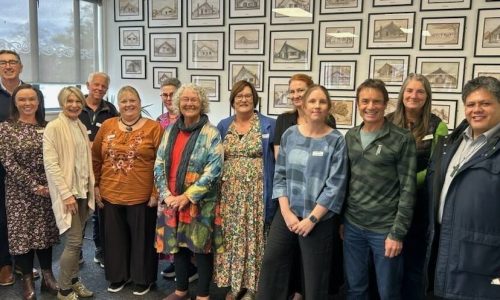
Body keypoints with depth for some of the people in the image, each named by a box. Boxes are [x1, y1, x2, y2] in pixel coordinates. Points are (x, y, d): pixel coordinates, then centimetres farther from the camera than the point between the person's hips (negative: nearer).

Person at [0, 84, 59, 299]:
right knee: (23, 232, 4)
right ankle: (27, 281, 19)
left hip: (48, 189, 3)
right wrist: (33, 186, -16)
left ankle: (48, 277, 23)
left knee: (46, 232, 10)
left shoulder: (47, 127, 5)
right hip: (20, 191, -3)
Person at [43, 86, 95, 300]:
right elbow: (50, 164, -16)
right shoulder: (53, 127, -11)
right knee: (74, 241, -6)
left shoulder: (82, 127, 11)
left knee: (76, 240, 13)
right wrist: (66, 193, -19)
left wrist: (91, 187, 11)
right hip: (67, 192, -7)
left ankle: (73, 280, 28)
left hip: (83, 190, 7)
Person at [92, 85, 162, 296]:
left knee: (141, 237, 9)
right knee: (115, 237, 15)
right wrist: (95, 186, 7)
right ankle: (118, 276, 33)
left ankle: (143, 278, 26)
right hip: (110, 194, 4)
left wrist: (157, 192, -10)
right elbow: (96, 158, 10)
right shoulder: (107, 126, 5)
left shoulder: (154, 128, -6)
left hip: (142, 195, -3)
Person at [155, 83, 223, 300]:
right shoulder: (170, 131, 8)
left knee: (202, 247, 5)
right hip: (172, 201, 5)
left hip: (200, 203, -4)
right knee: (178, 244, 15)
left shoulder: (211, 133, -7)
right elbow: (159, 165, 7)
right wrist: (166, 194, -6)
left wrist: (187, 196, -17)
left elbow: (213, 170, -15)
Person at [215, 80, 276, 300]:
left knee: (253, 235, 2)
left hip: (255, 191, -3)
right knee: (231, 236, 7)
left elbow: (279, 158, 0)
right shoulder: (223, 126, 11)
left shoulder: (268, 125, 0)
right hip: (229, 192, 3)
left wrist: (275, 189, -9)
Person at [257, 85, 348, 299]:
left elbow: (336, 186, -11)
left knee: (314, 275, 9)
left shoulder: (336, 141, -7)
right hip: (286, 214, 3)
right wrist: (286, 211, -6)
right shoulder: (289, 135, 3)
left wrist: (312, 218, -13)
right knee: (271, 263, 12)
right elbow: (280, 175, 4)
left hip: (318, 219, -3)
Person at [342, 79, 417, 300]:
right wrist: (340, 218, 10)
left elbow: (408, 189, -11)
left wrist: (398, 233, -13)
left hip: (385, 228, -4)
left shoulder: (403, 139, -10)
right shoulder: (350, 136, 6)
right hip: (352, 225, 4)